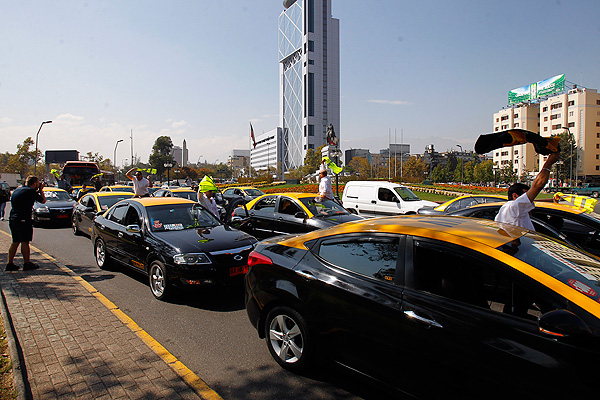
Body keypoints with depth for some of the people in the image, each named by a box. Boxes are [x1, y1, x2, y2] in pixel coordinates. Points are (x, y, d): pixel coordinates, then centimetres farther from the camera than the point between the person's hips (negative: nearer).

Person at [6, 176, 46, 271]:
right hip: (23, 220, -8)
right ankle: (27, 264, 6)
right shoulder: (31, 191, -9)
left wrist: (38, 191, 26)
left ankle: (9, 264, 15)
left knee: (15, 242, 13)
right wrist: (41, 190, 14)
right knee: (25, 242, 0)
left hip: (12, 219, 8)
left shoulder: (17, 190, 15)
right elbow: (43, 201, 1)